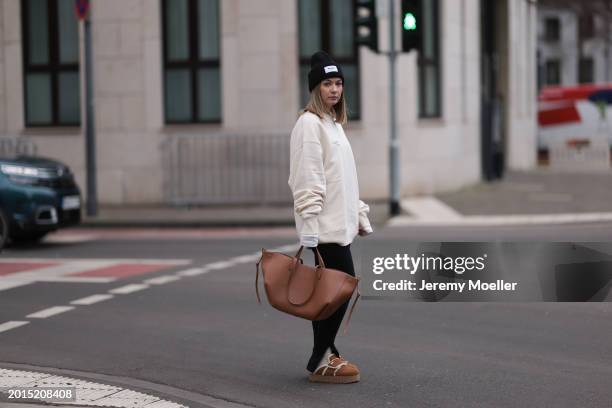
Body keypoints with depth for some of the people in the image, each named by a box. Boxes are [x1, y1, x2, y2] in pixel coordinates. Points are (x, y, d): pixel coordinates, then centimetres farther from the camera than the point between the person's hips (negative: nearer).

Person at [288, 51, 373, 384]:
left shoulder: (333, 123, 19)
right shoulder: (310, 123, -10)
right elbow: (307, 180, -17)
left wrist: (360, 215, 21)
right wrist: (308, 225, -21)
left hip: (340, 223, 9)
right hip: (324, 225, -9)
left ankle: (323, 356, 16)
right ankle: (320, 362, -4)